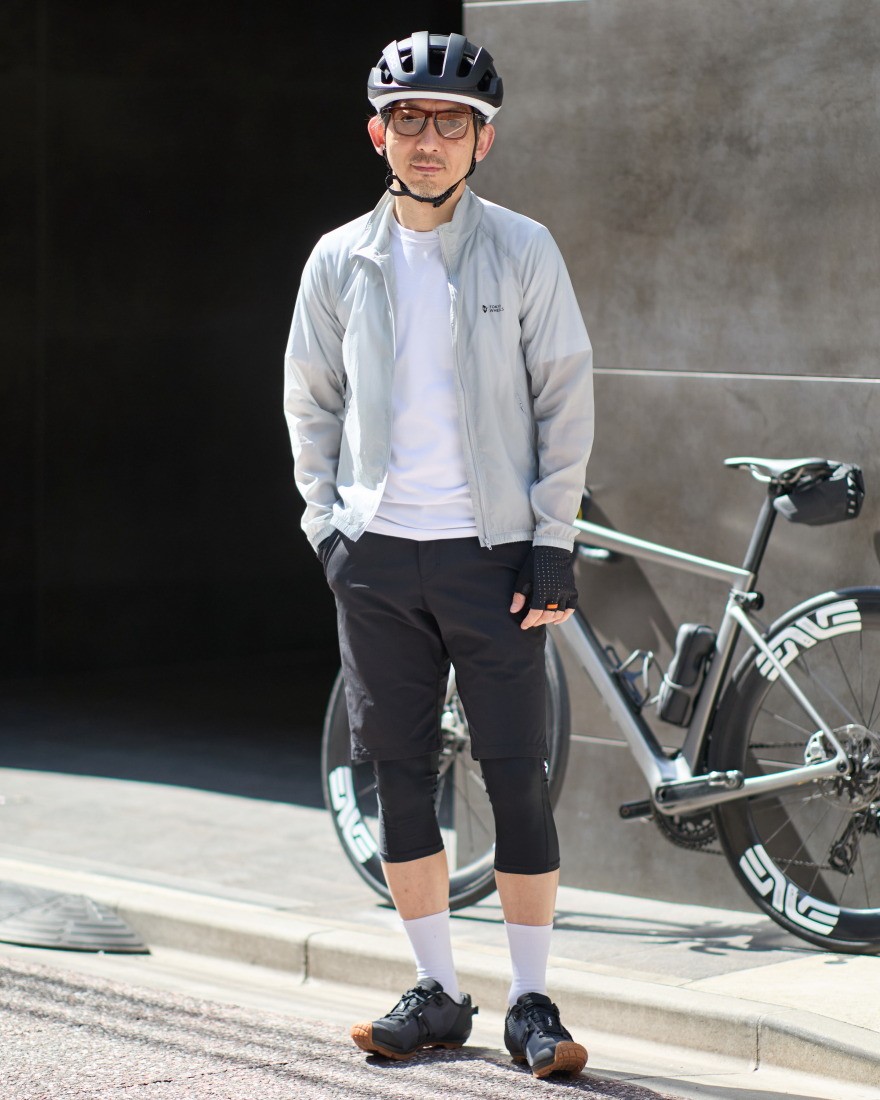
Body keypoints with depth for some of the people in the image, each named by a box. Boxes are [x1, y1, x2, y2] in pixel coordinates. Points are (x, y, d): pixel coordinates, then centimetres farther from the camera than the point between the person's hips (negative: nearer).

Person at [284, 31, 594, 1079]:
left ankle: (531, 1004, 5)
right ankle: (436, 993, 16)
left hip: (491, 550, -3)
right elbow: (310, 401, 15)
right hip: (375, 556, 3)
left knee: (518, 778, -3)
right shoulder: (341, 261, 6)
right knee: (401, 776, 6)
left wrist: (553, 543, -5)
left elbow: (567, 398, 0)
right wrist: (326, 522, 5)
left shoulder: (523, 252, -1)